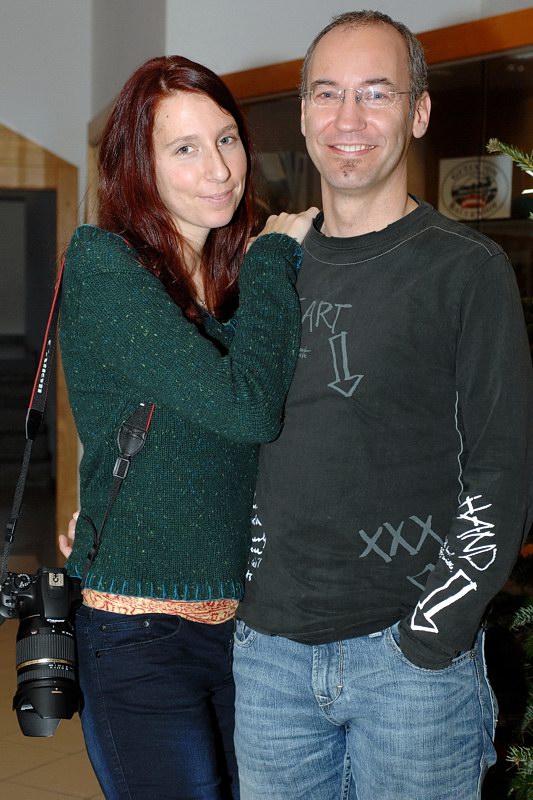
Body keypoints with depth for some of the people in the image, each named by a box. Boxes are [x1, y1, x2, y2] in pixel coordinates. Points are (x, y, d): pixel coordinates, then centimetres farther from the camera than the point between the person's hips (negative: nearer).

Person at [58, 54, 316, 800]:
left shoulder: (237, 274, 8)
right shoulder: (102, 264, -13)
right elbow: (248, 407, -23)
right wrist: (275, 255, -12)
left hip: (245, 619, 6)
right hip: (141, 634, -6)